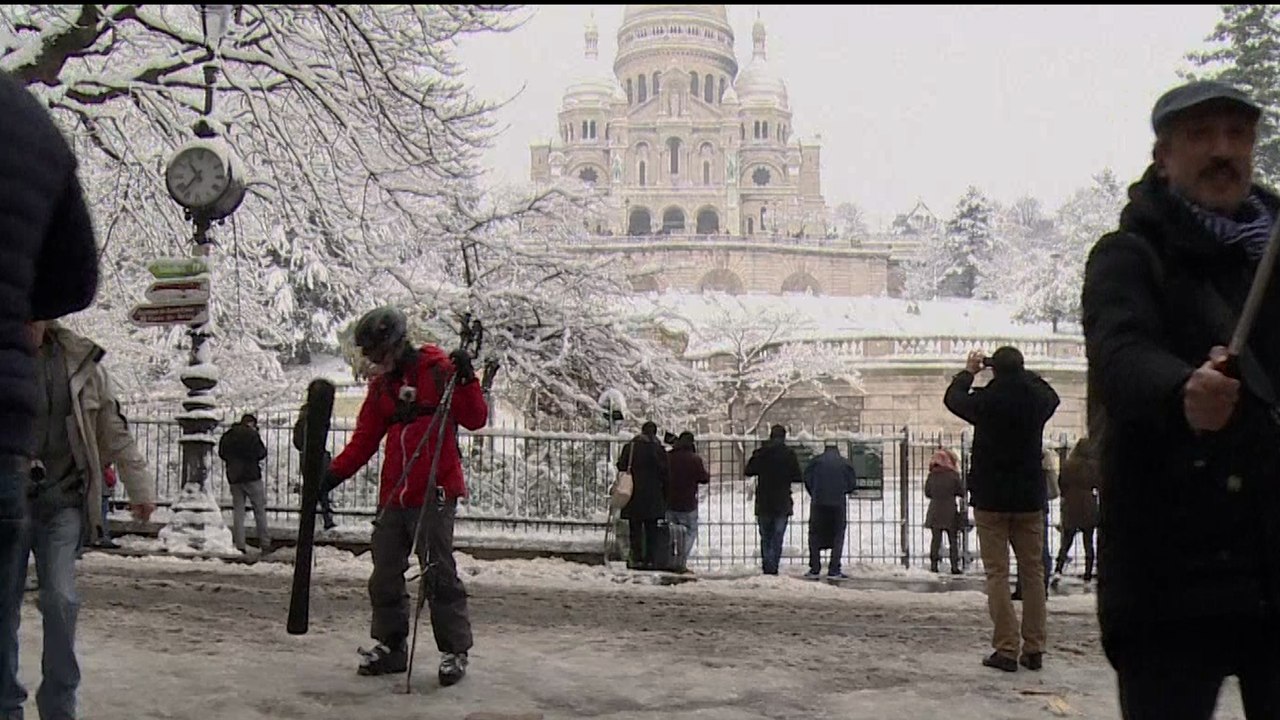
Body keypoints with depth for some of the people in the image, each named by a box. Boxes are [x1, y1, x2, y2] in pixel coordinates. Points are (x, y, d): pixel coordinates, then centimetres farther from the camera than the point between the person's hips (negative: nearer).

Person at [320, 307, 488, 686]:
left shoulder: (439, 369, -4)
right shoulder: (381, 385, 14)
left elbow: (475, 419, -9)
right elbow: (363, 441, 14)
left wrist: (465, 379, -22)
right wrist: (332, 475, 5)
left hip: (435, 493, -7)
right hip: (393, 495, 7)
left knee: (439, 574, -5)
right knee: (385, 575, 10)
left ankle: (455, 651, 6)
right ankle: (390, 646, 24)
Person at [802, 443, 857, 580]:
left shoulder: (816, 461, 8)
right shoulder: (845, 463, 9)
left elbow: (807, 479, -1)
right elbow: (853, 484, 4)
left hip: (818, 503, 0)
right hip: (839, 504, 0)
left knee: (815, 537, 8)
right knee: (837, 537, 8)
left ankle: (815, 569, 2)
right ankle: (834, 570, 2)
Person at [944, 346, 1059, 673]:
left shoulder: (985, 401, -11)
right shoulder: (1038, 400, -2)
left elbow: (952, 398, 11)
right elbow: (1052, 396, 24)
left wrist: (968, 371, 26)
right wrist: (1024, 374, 27)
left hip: (990, 499, -3)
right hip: (1030, 499, 3)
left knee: (997, 574, 0)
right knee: (1033, 572, 9)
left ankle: (1006, 649, -4)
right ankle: (1034, 649, 11)